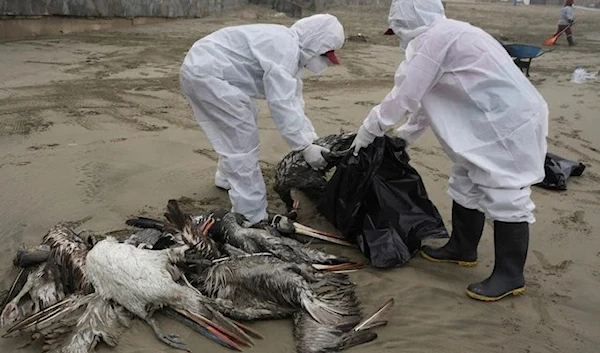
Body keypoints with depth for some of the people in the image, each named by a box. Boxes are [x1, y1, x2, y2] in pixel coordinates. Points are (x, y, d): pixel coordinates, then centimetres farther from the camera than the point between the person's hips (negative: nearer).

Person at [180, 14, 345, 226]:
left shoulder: (290, 50, 12)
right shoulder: (285, 50, -21)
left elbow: (293, 101, 12)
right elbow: (282, 104, -26)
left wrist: (312, 139, 5)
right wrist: (305, 146, -21)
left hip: (203, 68, 11)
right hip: (206, 73, -11)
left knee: (237, 131, 27)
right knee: (243, 143, -10)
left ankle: (227, 177, 48)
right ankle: (252, 219, -3)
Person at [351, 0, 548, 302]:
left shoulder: (433, 38, -16)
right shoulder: (444, 36, 16)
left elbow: (403, 95, -15)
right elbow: (427, 96, 22)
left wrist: (368, 130, -4)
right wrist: (404, 135, 24)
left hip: (508, 124, -11)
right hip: (489, 122, 11)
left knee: (504, 198, -3)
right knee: (465, 187, 18)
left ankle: (510, 275, 9)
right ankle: (462, 248, 34)